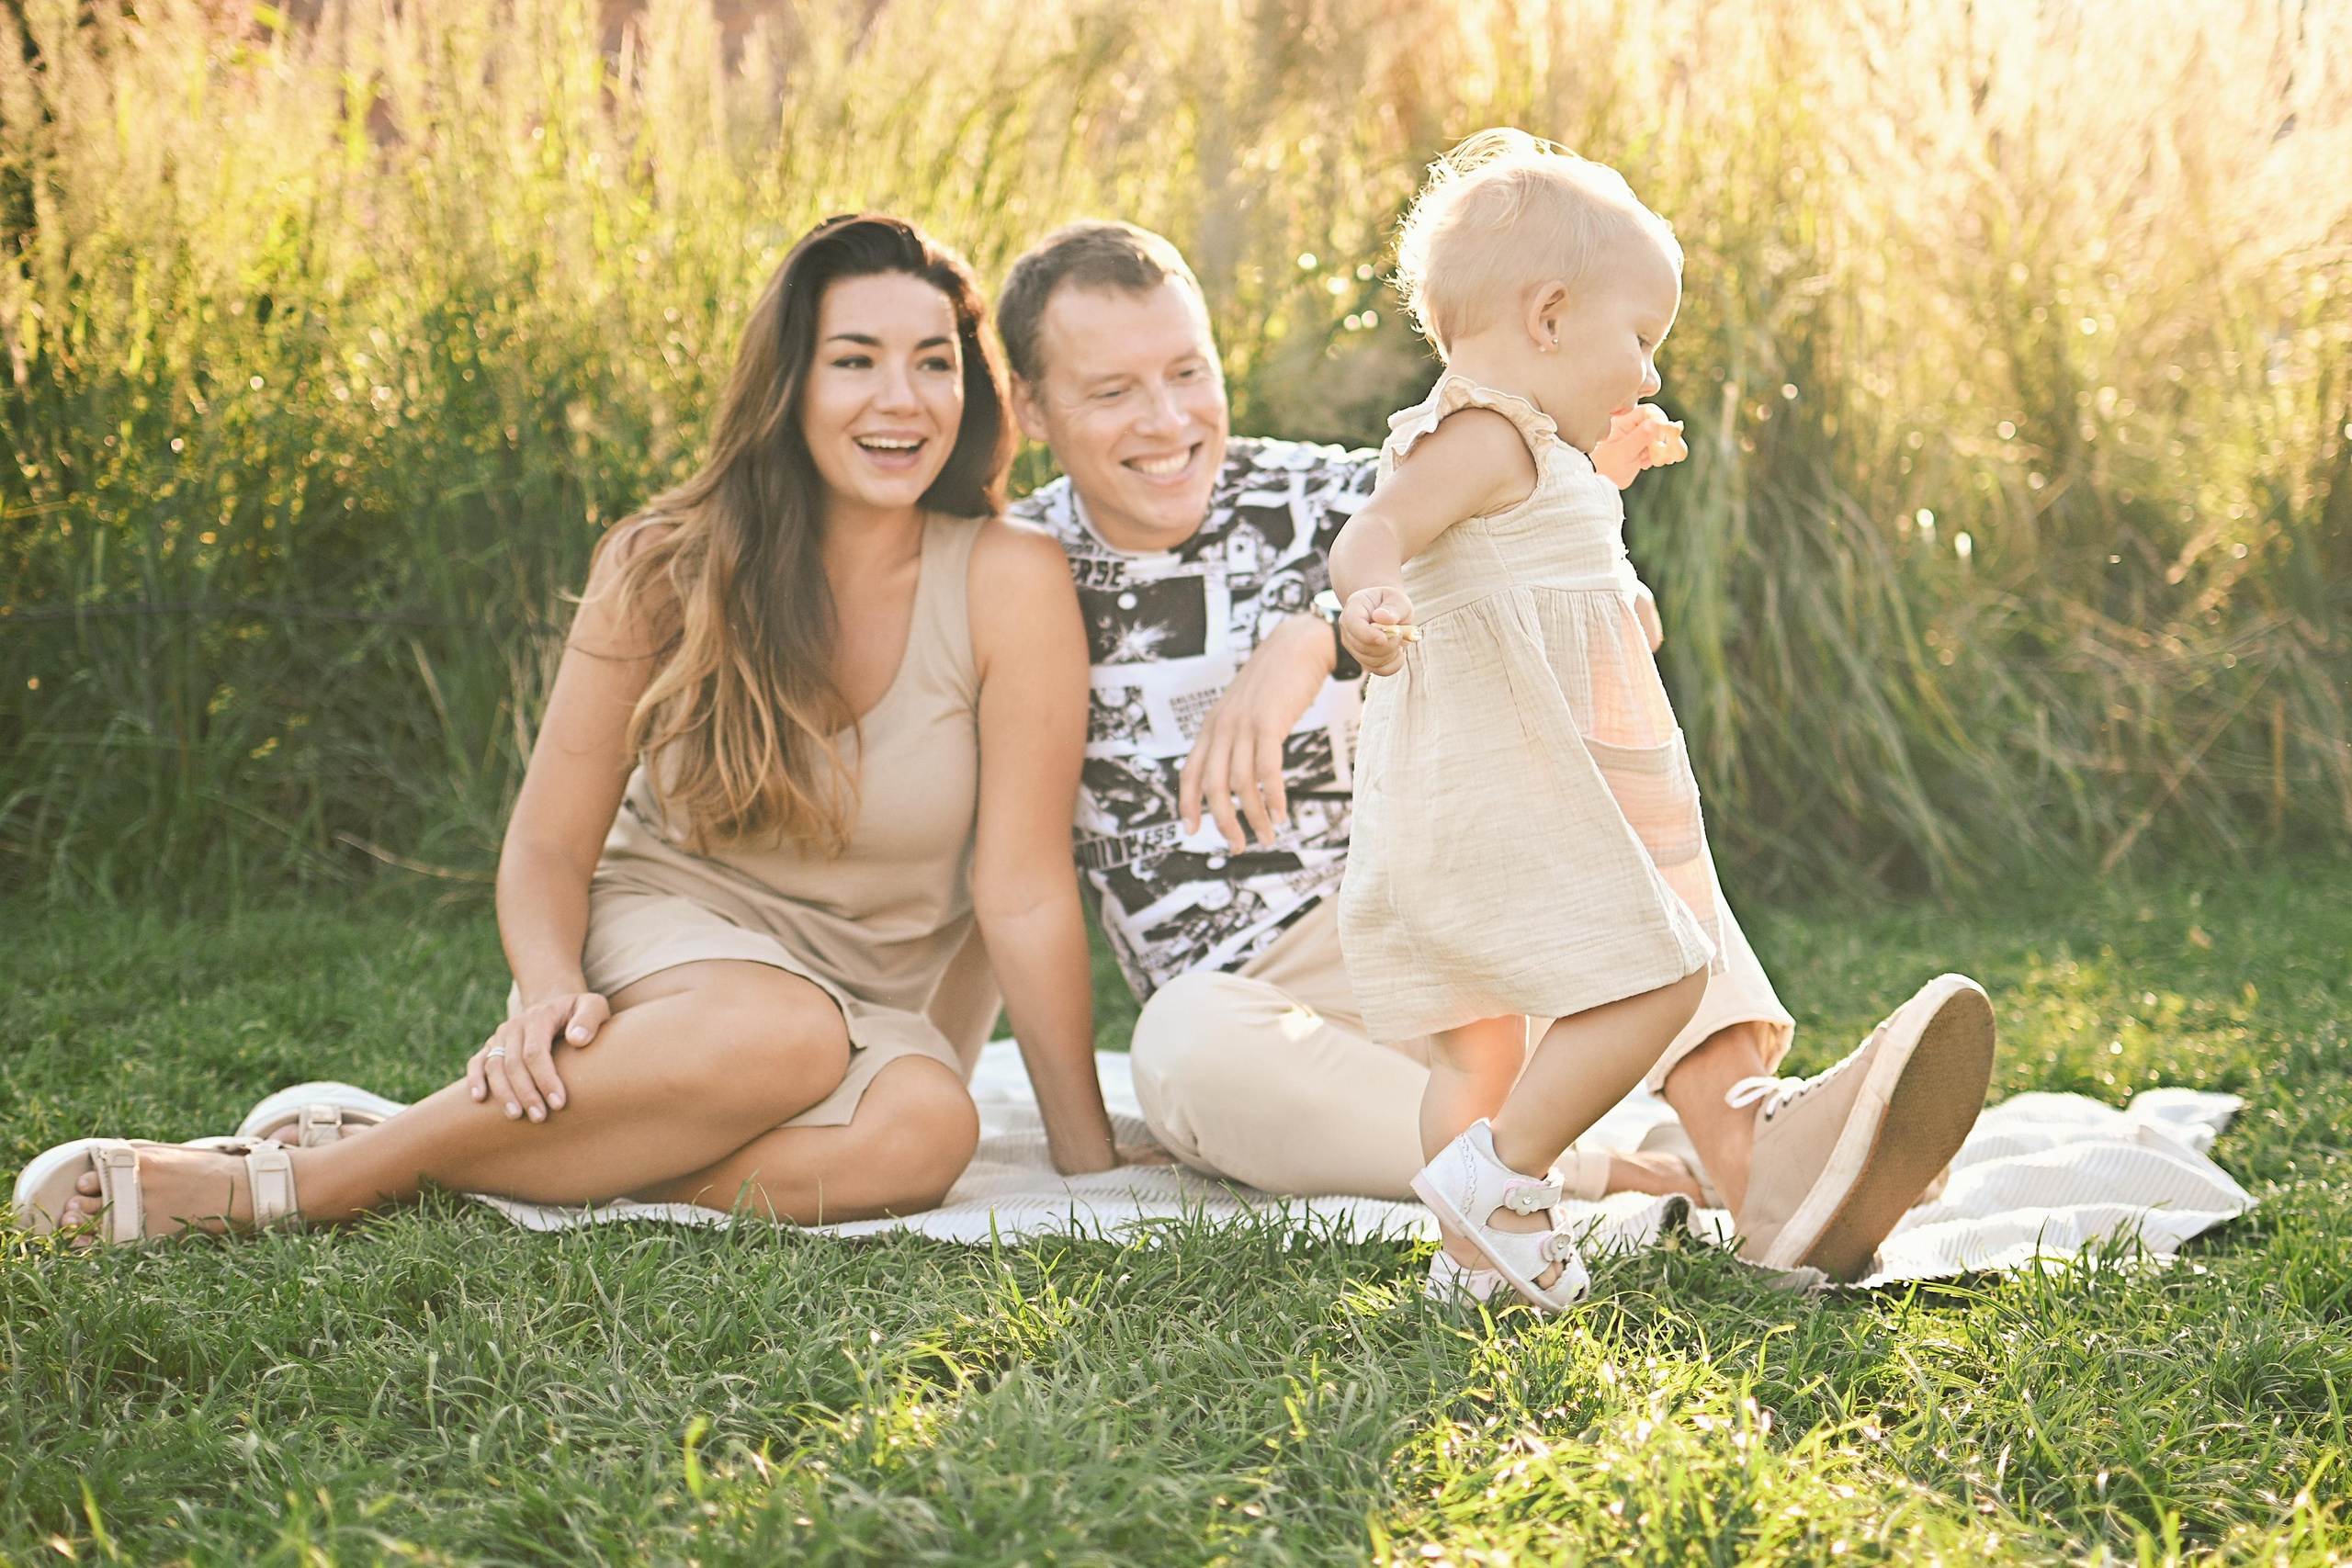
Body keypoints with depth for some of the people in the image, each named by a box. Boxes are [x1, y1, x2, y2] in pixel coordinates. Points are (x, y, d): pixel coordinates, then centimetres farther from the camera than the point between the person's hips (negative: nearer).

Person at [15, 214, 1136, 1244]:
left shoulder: (1006, 585, -15)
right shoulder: (665, 570, -9)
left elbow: (1024, 891, -15)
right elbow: (550, 840, -4)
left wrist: (1089, 1158, -15)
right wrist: (551, 993, -26)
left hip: (886, 996, 1)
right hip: (668, 931, -1)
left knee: (923, 1128, -36)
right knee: (778, 1036, -37)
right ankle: (277, 1181, -30)